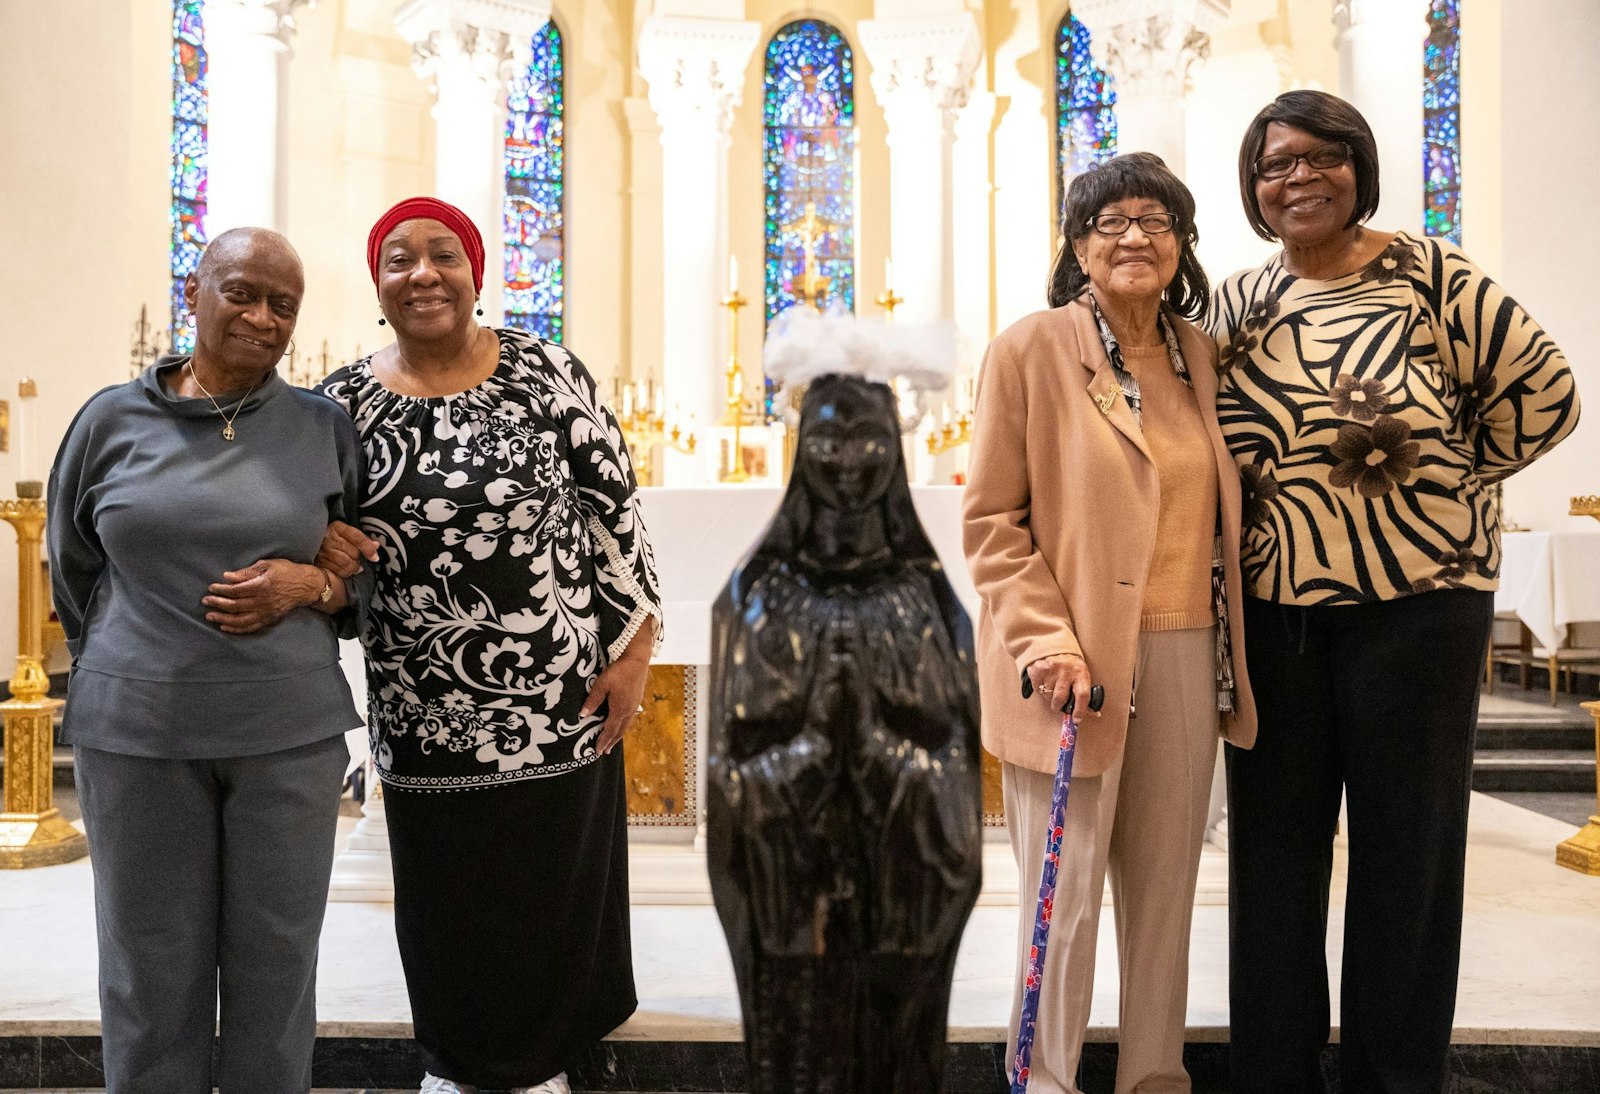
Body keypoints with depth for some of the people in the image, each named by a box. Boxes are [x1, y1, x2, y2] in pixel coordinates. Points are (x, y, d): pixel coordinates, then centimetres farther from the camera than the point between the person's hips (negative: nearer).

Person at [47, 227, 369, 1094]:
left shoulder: (325, 429, 2)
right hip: (136, 731, 0)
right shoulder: (112, 419, 3)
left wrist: (309, 586, -11)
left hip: (291, 731, 0)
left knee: (277, 966, 9)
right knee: (152, 972, 9)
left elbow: (375, 572, 8)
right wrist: (133, 662, 11)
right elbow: (74, 569, 14)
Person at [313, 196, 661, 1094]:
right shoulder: (347, 402, 2)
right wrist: (321, 543, -12)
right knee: (445, 890, 14)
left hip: (560, 689, -1)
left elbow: (615, 506, -3)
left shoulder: (544, 371, -5)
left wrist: (634, 647, -6)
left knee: (555, 880, 11)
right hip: (425, 708, 2)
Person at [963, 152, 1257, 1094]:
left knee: (1166, 886, 13)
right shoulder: (1032, 350, -4)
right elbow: (992, 518, -6)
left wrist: (1232, 653, 10)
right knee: (1068, 895, 1)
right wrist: (1046, 640, -16)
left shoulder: (1201, 354, 11)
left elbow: (1220, 510, 18)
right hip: (1078, 664, -5)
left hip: (1189, 656, 5)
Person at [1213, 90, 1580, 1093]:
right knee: (1273, 849, 9)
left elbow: (1545, 392, -1)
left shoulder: (1427, 275, -3)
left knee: (1406, 850, 5)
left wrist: (1457, 479, 3)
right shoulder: (1237, 304, 9)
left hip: (1415, 604, -4)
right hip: (1272, 611, 4)